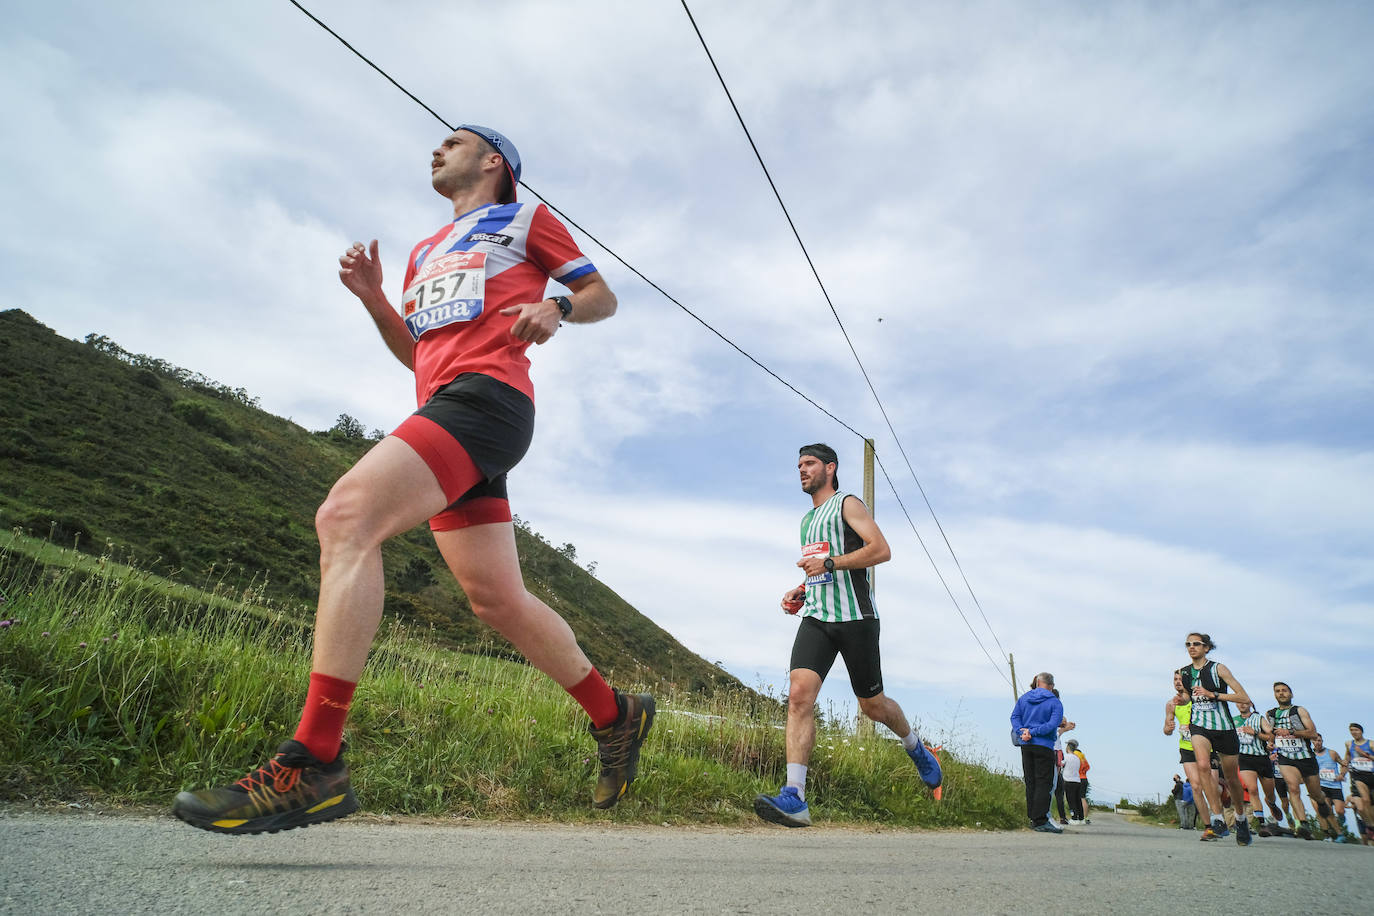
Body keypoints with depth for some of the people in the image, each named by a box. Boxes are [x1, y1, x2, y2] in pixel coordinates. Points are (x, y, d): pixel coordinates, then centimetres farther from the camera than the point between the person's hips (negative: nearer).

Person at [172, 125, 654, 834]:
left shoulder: (525, 218, 18)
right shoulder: (425, 252, 36)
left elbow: (602, 296, 16)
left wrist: (555, 308, -5)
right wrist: (372, 298, 17)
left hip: (486, 396, -8)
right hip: (442, 408, 8)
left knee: (347, 516, -25)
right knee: (497, 598, 2)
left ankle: (312, 764, -26)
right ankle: (616, 715, 17)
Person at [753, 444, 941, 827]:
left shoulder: (848, 504, -1)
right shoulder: (807, 520, 22)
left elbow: (881, 550, -14)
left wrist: (829, 563, -20)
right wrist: (800, 591, 15)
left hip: (854, 616, -5)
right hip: (816, 618, 6)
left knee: (872, 704, 7)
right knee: (799, 694, -15)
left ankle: (917, 749, 40)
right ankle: (794, 799, -19)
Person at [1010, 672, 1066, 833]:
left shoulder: (1023, 698, 10)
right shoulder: (1055, 703, -4)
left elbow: (1014, 716, 3)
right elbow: (1053, 724, -16)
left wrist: (1021, 733, -8)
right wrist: (1032, 732, -14)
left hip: (1026, 746, 5)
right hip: (1044, 746, -5)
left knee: (1030, 782, 11)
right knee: (1043, 783, -3)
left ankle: (1033, 818, 14)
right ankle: (1040, 821, -6)